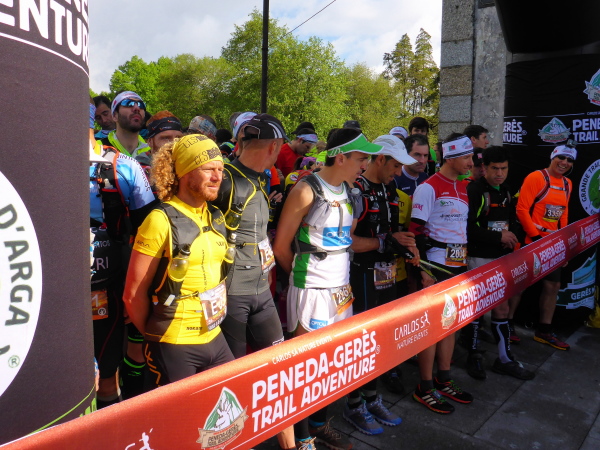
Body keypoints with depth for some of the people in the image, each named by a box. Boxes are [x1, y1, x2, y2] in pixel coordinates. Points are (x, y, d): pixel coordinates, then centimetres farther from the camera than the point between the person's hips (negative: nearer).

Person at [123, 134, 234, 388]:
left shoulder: (216, 218, 6)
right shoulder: (162, 221, -14)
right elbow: (134, 294, -11)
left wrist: (215, 320, 12)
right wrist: (155, 336, 1)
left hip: (215, 339, 7)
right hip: (174, 348, -6)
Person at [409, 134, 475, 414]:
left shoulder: (463, 188, 13)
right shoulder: (428, 188, -12)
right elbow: (416, 231, -16)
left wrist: (467, 259, 17)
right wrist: (423, 270, -18)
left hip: (459, 265, 8)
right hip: (436, 267, -8)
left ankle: (444, 381, 29)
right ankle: (425, 389, 13)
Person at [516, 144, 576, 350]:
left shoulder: (567, 184, 10)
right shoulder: (536, 178, -12)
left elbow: (563, 213, 17)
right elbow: (521, 210, -16)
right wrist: (536, 236, -16)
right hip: (531, 241, -7)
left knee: (553, 285, 11)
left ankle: (544, 331, 24)